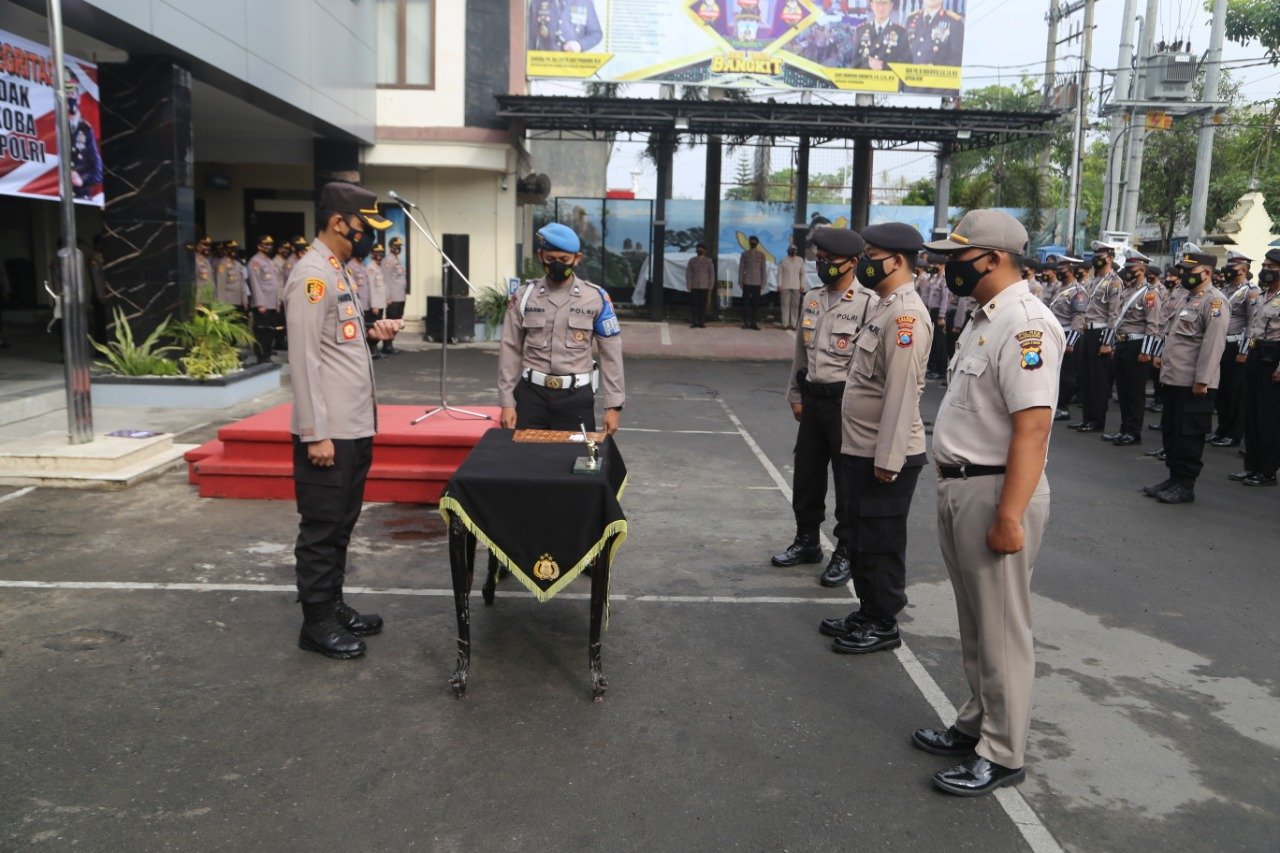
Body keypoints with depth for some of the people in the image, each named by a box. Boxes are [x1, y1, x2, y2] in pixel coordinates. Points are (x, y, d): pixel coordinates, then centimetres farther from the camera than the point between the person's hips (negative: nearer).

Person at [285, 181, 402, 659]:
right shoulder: (312, 275, -16)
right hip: (328, 431, -9)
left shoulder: (338, 271, 14)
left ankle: (334, 606, 29)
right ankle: (316, 623, 14)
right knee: (322, 528, 2)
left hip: (355, 425, 9)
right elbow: (304, 357, -20)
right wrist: (315, 433, -22)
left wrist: (371, 333, 7)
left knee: (342, 524, 17)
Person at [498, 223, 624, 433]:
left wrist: (613, 406, -2)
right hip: (531, 393, 1)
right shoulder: (523, 296, 2)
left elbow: (611, 353, 1)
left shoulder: (596, 298, -2)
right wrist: (507, 403, 1)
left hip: (576, 396, -1)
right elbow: (510, 351, 5)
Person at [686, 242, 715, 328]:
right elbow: (688, 274, 7)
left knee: (703, 305, 0)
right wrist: (689, 286, -2)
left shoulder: (708, 261, 7)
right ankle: (694, 322, 2)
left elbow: (712, 275, 8)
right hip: (694, 287, 0)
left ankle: (702, 322, 4)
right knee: (694, 305, -3)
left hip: (704, 287, 0)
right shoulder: (692, 261, 8)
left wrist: (710, 286, 1)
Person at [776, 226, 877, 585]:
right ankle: (806, 540, 32)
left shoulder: (868, 303, -12)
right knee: (806, 473, 15)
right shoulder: (811, 299, 9)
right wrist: (795, 396, 14)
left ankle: (846, 551, 17)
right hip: (811, 398, 7)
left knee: (848, 479, 4)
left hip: (845, 401, -6)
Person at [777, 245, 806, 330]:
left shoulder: (800, 260, 11)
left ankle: (793, 324, 2)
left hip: (796, 287, 2)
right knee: (785, 305, -4)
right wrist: (779, 285, -6)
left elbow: (803, 273, 10)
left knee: (795, 305, 0)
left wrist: (802, 285, 2)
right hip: (785, 287, -2)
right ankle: (785, 324, -2)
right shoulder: (783, 261, 6)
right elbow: (780, 273, 3)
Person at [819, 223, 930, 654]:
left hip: (885, 457, -10)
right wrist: (864, 453, 19)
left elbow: (902, 393, -23)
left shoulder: (906, 315, -19)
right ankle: (867, 613, 33)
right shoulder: (884, 308, 13)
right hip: (860, 450, 10)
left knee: (881, 544, 4)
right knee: (860, 537, 19)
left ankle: (884, 626, 19)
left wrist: (888, 459, -23)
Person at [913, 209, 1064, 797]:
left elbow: (1033, 426, -25)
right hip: (959, 486, 10)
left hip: (995, 493, -10)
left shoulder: (1026, 324, -19)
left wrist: (1009, 516, -27)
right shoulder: (985, 318, 14)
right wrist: (953, 486, 17)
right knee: (974, 622, 20)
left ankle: (1002, 755, 16)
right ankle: (977, 725, 36)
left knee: (1001, 630, 2)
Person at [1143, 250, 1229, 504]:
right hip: (1173, 378, 9)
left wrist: (1202, 380, -21)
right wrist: (1162, 354, 15)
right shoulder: (1188, 298, 18)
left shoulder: (1214, 301, -12)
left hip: (1194, 384, -9)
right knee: (1171, 431, 14)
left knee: (1189, 435, -2)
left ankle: (1185, 486, 6)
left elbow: (1213, 343, -18)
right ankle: (1173, 478, 24)